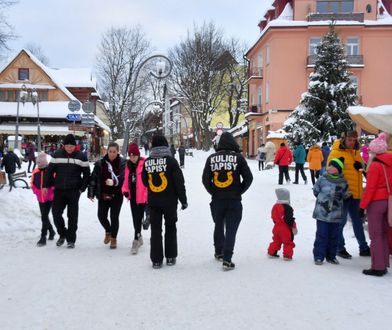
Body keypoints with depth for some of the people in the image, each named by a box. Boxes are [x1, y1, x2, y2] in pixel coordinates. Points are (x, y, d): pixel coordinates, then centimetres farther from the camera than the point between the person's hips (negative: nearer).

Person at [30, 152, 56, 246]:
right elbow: (32, 183, 16)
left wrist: (52, 191, -10)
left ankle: (43, 237, -7)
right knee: (44, 216, 15)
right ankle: (51, 231, 37)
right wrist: (36, 191, 8)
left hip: (49, 198, -6)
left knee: (44, 217, -11)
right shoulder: (35, 171, 2)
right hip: (40, 198, 6)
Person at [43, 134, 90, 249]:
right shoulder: (57, 155, 2)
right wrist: (46, 185, 3)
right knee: (56, 213, -1)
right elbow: (50, 170, 7)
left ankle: (71, 240, 13)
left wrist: (82, 188, -6)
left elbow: (86, 174, 1)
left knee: (72, 216, 2)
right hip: (59, 190, 2)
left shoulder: (81, 157, -3)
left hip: (74, 191, -2)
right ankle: (62, 234, 22)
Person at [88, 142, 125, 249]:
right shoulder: (100, 163, 1)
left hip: (116, 195, -3)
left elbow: (123, 176, -20)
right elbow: (93, 178, 4)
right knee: (101, 216, 5)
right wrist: (91, 193, 2)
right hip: (103, 195, 3)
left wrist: (114, 182, -39)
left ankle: (113, 238, 20)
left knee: (114, 217, 0)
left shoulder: (122, 163, -6)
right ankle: (108, 231, 36)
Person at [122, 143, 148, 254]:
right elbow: (126, 180, 14)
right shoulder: (128, 165, 8)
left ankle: (136, 241, -3)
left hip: (142, 196, -7)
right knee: (135, 218, 17)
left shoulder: (144, 164, -13)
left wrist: (148, 195, -16)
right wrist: (125, 190, -2)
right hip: (132, 195, 7)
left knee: (138, 219, -8)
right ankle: (139, 237, 33)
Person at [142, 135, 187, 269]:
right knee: (170, 227, 14)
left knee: (155, 229, 9)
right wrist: (183, 200, -3)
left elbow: (145, 182, 9)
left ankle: (156, 259, 9)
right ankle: (170, 257, 18)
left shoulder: (147, 162, -2)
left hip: (153, 201, 2)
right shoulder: (170, 160, -11)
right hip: (169, 201, -2)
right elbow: (179, 182, -11)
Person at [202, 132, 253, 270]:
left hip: (217, 200, 3)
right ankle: (227, 260, -5)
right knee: (231, 229, 1)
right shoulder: (238, 157, -6)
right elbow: (248, 177, -6)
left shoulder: (211, 158, -1)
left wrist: (213, 192, 11)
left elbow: (205, 179, -2)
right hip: (234, 200, -2)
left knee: (218, 226, 21)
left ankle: (219, 252, 35)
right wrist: (239, 191, 6)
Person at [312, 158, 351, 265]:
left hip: (336, 214, 2)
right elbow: (315, 191, 8)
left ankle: (331, 256, 21)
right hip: (322, 213, -2)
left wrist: (347, 195, -2)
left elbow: (344, 196, 12)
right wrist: (322, 198, 6)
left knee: (333, 236, 9)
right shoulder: (322, 179, -3)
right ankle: (319, 256, 7)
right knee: (321, 235, -1)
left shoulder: (343, 183, 2)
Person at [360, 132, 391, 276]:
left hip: (375, 202, -7)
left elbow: (370, 188, -15)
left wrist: (363, 205, -10)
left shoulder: (375, 165, -15)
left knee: (375, 236, -1)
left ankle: (377, 267, 1)